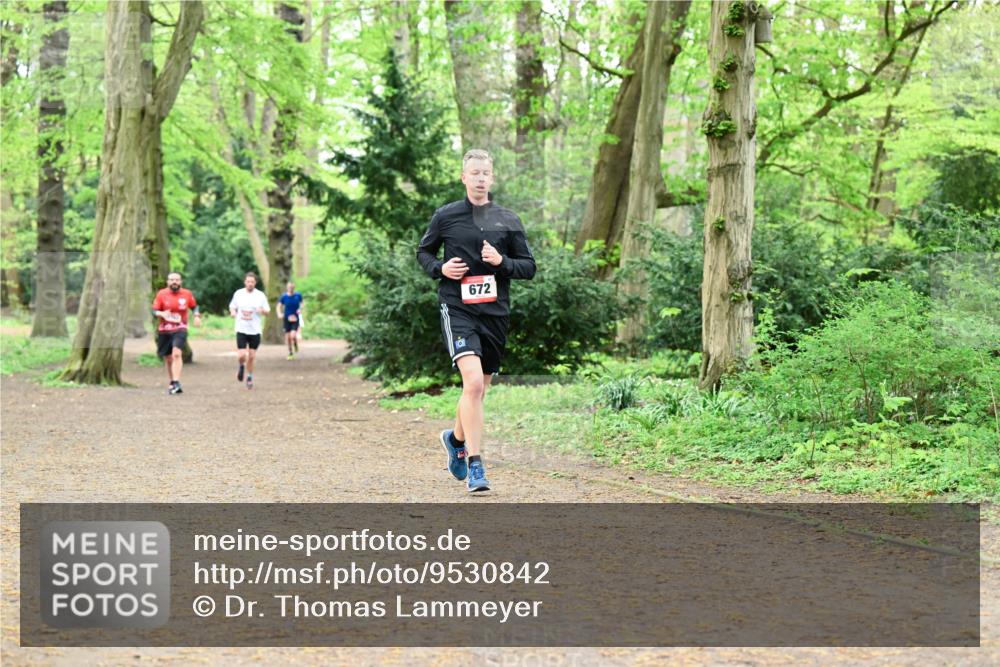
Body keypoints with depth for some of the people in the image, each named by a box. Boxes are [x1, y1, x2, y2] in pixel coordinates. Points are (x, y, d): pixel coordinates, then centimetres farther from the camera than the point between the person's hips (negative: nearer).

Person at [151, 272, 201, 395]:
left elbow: (194, 306, 18)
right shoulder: (161, 294, -1)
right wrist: (161, 314, -24)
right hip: (164, 330, 2)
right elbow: (154, 310, -2)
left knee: (177, 354, -23)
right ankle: (171, 383, 28)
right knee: (167, 358, 10)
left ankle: (176, 383, -28)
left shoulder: (187, 294, 2)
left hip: (180, 329, -2)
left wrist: (197, 316, -2)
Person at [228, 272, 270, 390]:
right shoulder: (238, 293, 2)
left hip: (255, 330, 0)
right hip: (241, 329, 0)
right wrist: (233, 312, -8)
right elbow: (232, 306, 15)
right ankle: (242, 366, 23)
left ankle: (250, 377, 23)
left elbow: (267, 311, 5)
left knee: (251, 356, 5)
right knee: (242, 355, -11)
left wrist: (262, 310, -18)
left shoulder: (260, 295, 0)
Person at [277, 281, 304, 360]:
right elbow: (279, 306, -1)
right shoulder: (284, 296, -4)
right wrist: (279, 314, -19)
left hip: (295, 318, -1)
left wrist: (300, 309, -9)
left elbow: (301, 304, 12)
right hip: (286, 318, 1)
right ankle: (290, 353, 21)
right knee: (287, 337, 2)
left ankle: (295, 344, 18)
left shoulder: (298, 295, -3)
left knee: (293, 335, -18)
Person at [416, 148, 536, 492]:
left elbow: (529, 267, 9)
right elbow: (423, 251, 17)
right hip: (457, 309, -3)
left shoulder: (508, 220, 7)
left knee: (480, 389, 14)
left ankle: (456, 438, 44)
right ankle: (475, 465, -19)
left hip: (494, 312, 3)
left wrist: (502, 262, -10)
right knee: (473, 381, -22)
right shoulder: (446, 216, 3)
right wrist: (440, 268, -4)